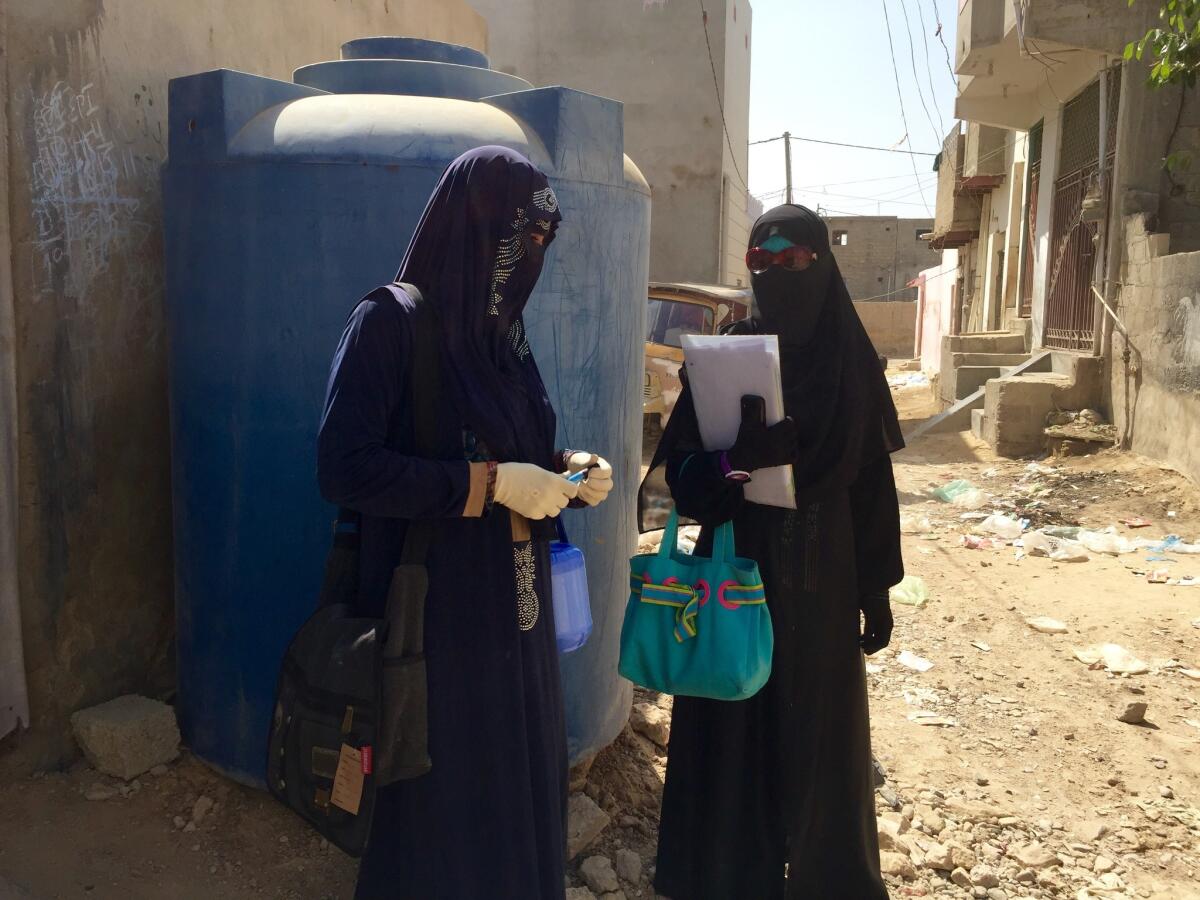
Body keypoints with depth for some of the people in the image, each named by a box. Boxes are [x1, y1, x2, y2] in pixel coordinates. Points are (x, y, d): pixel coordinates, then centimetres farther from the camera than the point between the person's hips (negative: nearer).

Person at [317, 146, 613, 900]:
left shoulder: (505, 332, 9)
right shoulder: (390, 322, -14)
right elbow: (345, 467, -23)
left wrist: (569, 470, -4)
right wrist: (489, 484, -23)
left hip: (513, 612, 7)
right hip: (434, 616, -7)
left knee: (519, 796, 18)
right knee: (441, 812, 8)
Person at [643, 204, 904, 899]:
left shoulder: (851, 363, -1)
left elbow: (873, 482, 1)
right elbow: (680, 456, -2)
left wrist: (877, 591, 0)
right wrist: (714, 472, -26)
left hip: (820, 576, 0)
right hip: (737, 567, 0)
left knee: (818, 724, 9)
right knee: (732, 721, 5)